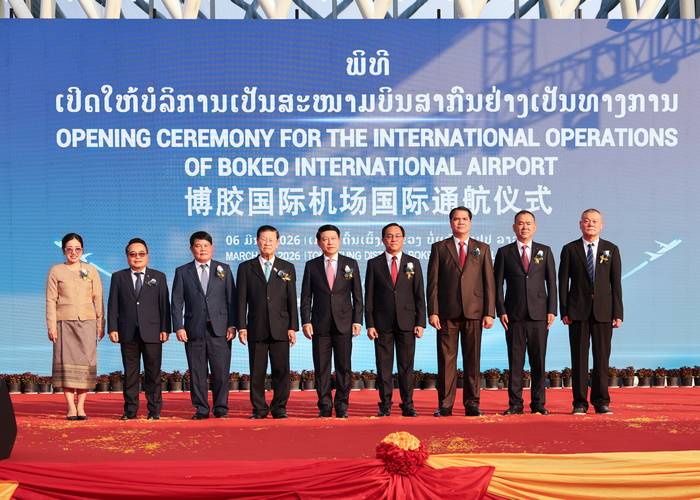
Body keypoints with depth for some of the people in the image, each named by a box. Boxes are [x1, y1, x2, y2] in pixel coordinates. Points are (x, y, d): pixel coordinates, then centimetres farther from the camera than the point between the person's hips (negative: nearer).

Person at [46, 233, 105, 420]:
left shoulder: (91, 270, 11)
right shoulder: (56, 271, 7)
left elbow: (98, 298, 8)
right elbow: (51, 300, 4)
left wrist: (101, 324, 2)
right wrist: (51, 325, -4)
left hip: (87, 321, 1)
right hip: (64, 322, -1)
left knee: (85, 362, -4)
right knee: (66, 362, -5)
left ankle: (81, 406, -1)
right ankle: (71, 407, -3)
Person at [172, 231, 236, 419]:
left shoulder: (224, 269, 11)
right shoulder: (182, 272, 9)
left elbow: (231, 299, 7)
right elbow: (177, 302, 5)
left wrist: (232, 325, -2)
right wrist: (178, 327, -5)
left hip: (219, 329, 0)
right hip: (194, 330, 0)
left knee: (221, 371, -2)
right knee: (197, 372, 2)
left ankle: (221, 408, 8)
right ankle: (201, 409, 10)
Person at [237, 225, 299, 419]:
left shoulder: (287, 268, 10)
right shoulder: (246, 268, 8)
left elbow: (292, 300, 7)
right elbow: (241, 300, 5)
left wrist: (293, 327, 0)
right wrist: (241, 327, -3)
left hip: (280, 328, 0)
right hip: (256, 328, 0)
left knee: (281, 370, -1)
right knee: (257, 372, 1)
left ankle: (279, 408, 8)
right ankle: (259, 409, 8)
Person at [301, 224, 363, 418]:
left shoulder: (351, 264, 7)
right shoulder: (311, 266, 7)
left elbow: (357, 295, 6)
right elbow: (306, 297, 6)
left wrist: (357, 320, -2)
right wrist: (306, 321, -4)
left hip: (344, 323, 0)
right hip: (320, 325, 0)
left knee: (344, 366, 1)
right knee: (321, 368, 1)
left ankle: (342, 406, 8)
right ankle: (324, 406, 8)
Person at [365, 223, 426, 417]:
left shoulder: (413, 263, 9)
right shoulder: (374, 264, 6)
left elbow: (419, 296, 6)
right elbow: (369, 297, 4)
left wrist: (420, 323, -2)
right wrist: (369, 324, -4)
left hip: (407, 321, 0)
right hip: (382, 322, 0)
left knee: (406, 365, 2)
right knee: (383, 366, 1)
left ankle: (407, 405, 7)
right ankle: (385, 405, 7)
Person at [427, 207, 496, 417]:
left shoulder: (482, 249, 12)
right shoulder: (439, 248, 8)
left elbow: (489, 282, 7)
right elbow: (433, 283, 3)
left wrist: (489, 312, -2)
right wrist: (432, 312, -6)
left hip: (474, 312, 1)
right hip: (447, 312, -1)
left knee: (472, 360, 2)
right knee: (446, 359, 0)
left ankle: (472, 403, 8)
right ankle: (445, 405, 3)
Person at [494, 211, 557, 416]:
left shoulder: (545, 251, 10)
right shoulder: (504, 252, 7)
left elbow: (551, 282, 8)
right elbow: (498, 284, 5)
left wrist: (552, 310, -1)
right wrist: (501, 311, -5)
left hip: (539, 314, 1)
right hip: (514, 315, -1)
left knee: (538, 361, 2)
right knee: (515, 361, 0)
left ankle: (538, 403, 9)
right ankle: (515, 404, 4)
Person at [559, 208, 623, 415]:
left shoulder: (611, 250, 8)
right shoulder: (569, 249, 6)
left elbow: (616, 284, 5)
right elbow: (563, 283, 4)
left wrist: (618, 313, -2)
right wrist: (563, 311, -4)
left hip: (603, 311, 1)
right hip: (578, 311, -1)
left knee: (602, 357, 2)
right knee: (579, 357, 0)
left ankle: (601, 401, 9)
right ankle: (580, 402, 5)